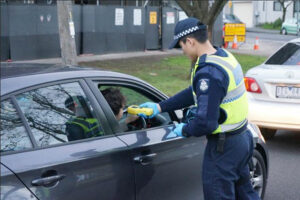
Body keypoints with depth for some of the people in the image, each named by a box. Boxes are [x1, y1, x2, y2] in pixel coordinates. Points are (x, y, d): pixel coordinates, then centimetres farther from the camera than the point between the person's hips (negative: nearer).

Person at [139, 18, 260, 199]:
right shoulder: (224, 56, 4)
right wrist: (160, 107, 13)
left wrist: (185, 130, -10)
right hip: (243, 138, 9)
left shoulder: (209, 72, -27)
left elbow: (206, 123, -31)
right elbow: (195, 92, 14)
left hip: (224, 147, -9)